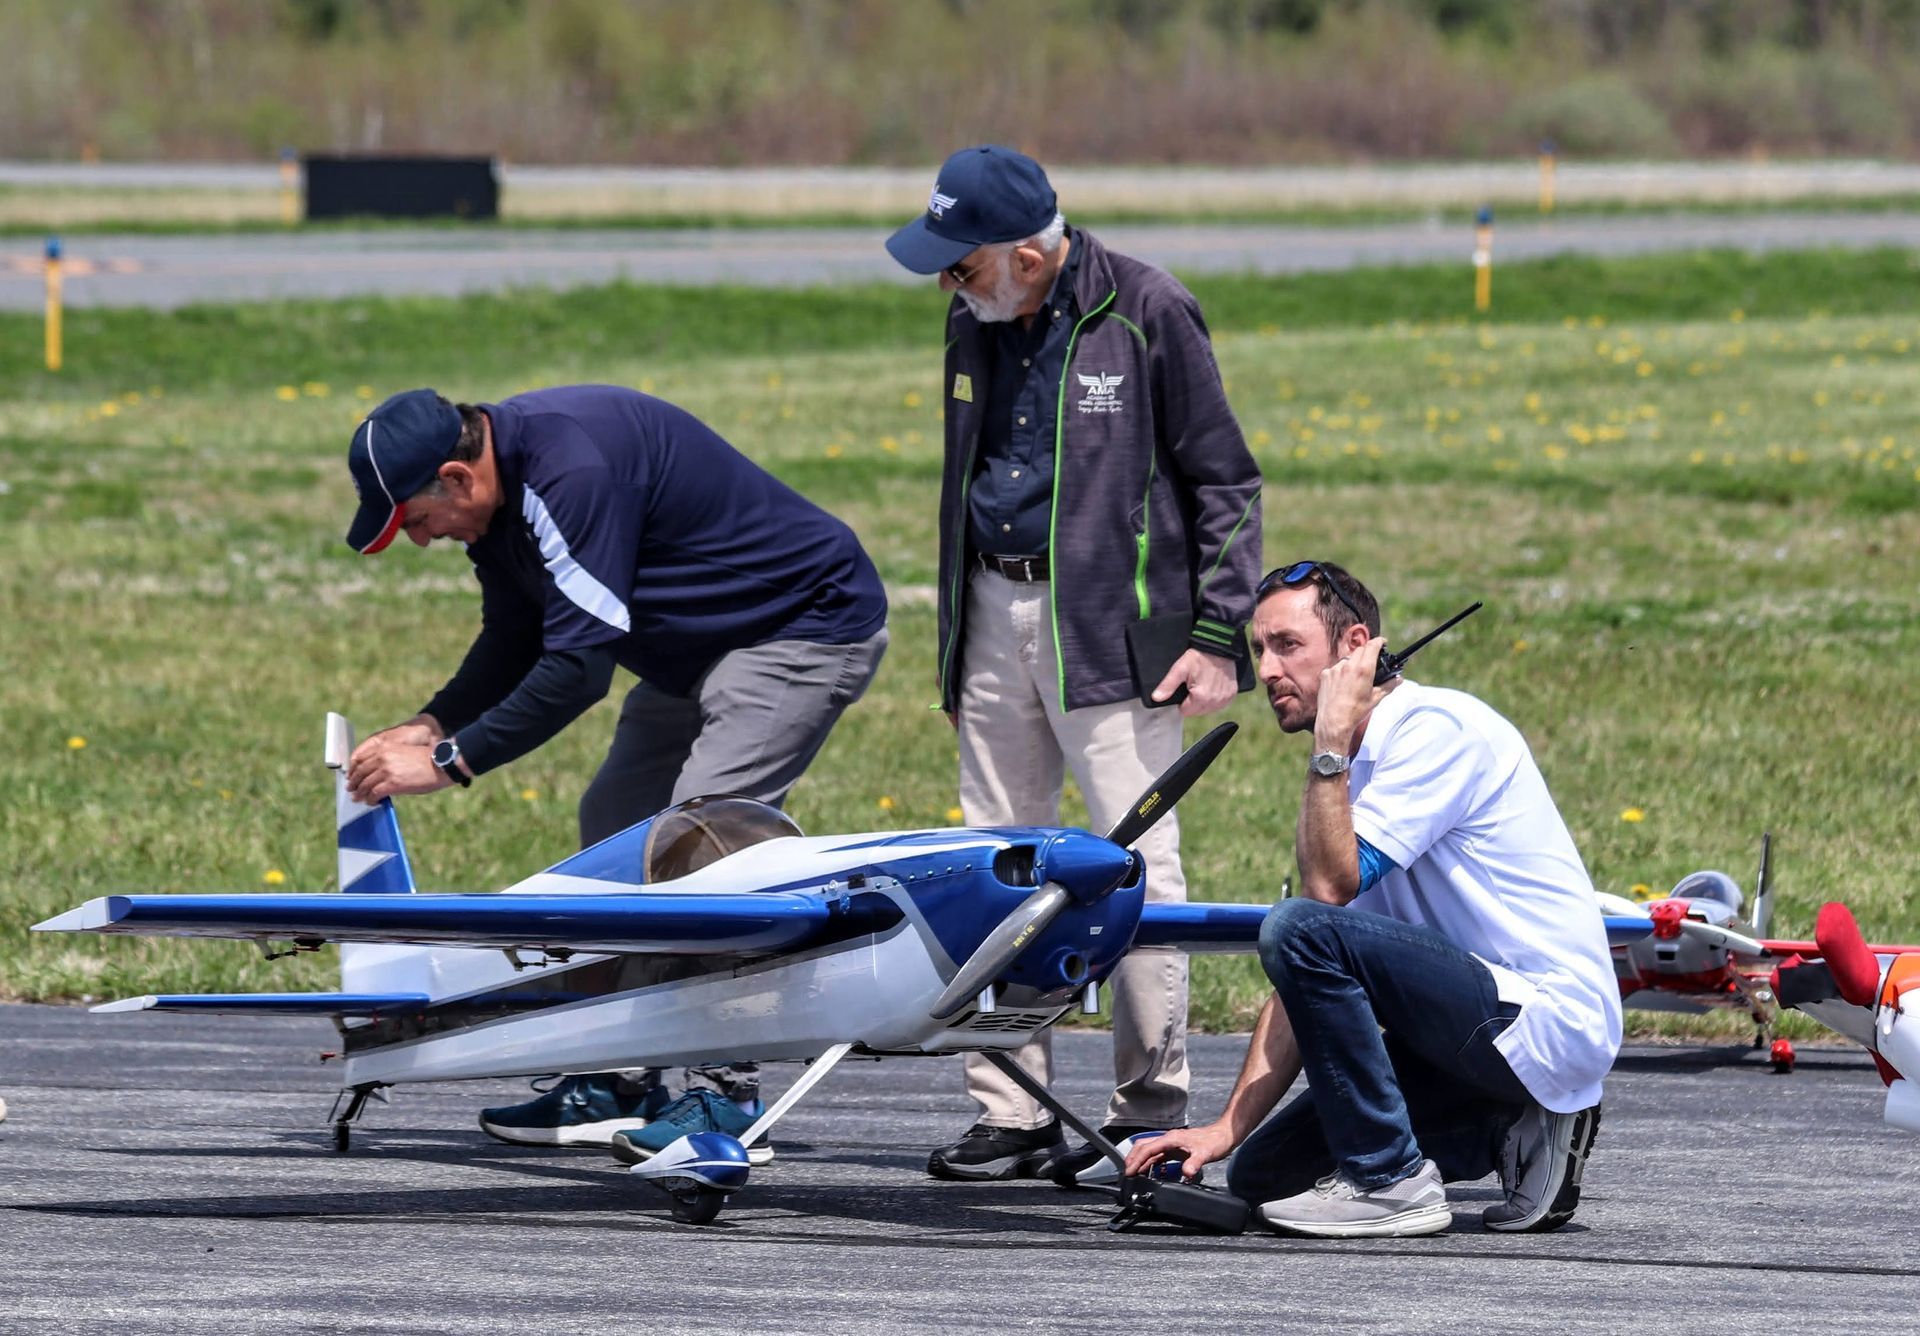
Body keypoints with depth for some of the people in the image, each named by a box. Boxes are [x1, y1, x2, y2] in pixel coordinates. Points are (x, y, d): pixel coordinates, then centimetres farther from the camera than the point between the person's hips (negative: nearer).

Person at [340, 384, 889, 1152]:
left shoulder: (573, 470, -33)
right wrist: (432, 725, -6)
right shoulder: (500, 481, -1)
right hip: (701, 649, 11)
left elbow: (578, 666, -34)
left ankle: (727, 1092, -16)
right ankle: (621, 1083, 9)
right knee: (613, 826, 8)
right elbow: (513, 643, 10)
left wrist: (451, 762, -29)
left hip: (810, 626, -11)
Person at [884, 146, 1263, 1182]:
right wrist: (954, 638, 23)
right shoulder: (976, 326, 10)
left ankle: (1151, 1115, -1)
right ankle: (1010, 1112, 12)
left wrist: (1216, 636, -9)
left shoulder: (1146, 315, -10)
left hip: (1110, 626, -7)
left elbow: (1225, 483, -5)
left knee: (1136, 864, -7)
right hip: (995, 619, 7)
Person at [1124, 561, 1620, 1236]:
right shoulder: (1356, 772, 14)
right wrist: (1227, 1127, 4)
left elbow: (1331, 887, -24)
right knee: (1263, 1174, 6)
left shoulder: (1436, 726, -13)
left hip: (1544, 1020, -9)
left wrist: (1331, 745, -17)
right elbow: (1305, 987, 12)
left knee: (1303, 930, -25)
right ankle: (1512, 1137, 8)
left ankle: (1390, 1181, -15)